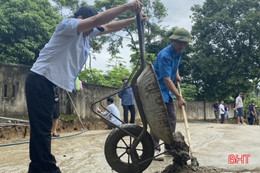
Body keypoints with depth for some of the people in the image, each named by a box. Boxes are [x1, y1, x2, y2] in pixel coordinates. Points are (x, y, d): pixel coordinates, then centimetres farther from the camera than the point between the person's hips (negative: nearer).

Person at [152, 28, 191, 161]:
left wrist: (177, 75, 10)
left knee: (171, 119, 9)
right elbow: (166, 80, -28)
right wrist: (179, 97, -29)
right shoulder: (165, 55, -23)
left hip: (167, 91, 9)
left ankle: (169, 147, 19)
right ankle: (155, 149, -4)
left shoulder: (178, 53, 5)